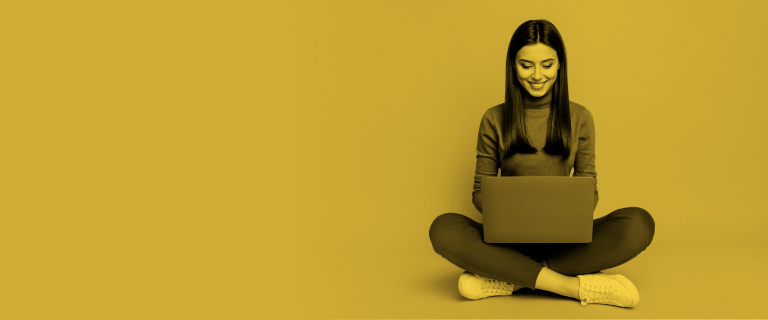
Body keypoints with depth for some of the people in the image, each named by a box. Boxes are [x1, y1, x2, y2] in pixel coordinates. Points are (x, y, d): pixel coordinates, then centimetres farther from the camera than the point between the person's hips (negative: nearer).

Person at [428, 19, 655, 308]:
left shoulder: (580, 118, 6)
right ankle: (574, 286, -29)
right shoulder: (494, 120, 3)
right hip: (510, 237, -1)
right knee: (443, 229, -31)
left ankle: (509, 278, -25)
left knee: (639, 223, -27)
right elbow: (481, 190, 6)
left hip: (564, 236, 1)